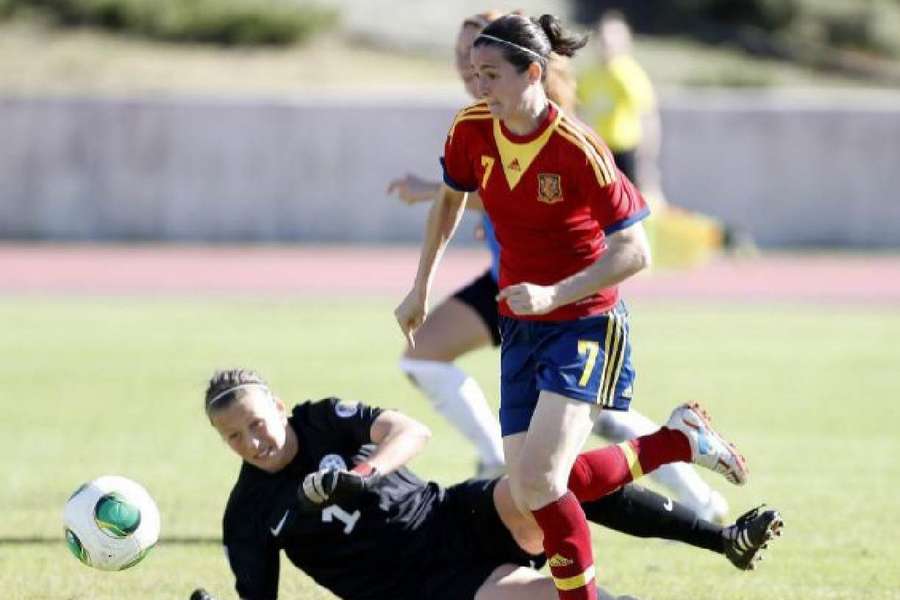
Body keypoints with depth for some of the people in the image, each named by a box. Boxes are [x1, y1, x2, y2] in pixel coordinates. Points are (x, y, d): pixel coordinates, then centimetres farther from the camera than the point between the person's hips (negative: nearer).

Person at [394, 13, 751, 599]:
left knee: (538, 480, -22)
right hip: (520, 328, 7)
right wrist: (421, 290, 20)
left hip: (586, 325, -7)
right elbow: (449, 202, 17)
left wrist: (552, 294, -29)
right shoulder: (472, 130, -5)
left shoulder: (577, 149, -22)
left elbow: (634, 252, -21)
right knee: (532, 490, 0)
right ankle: (680, 440, 17)